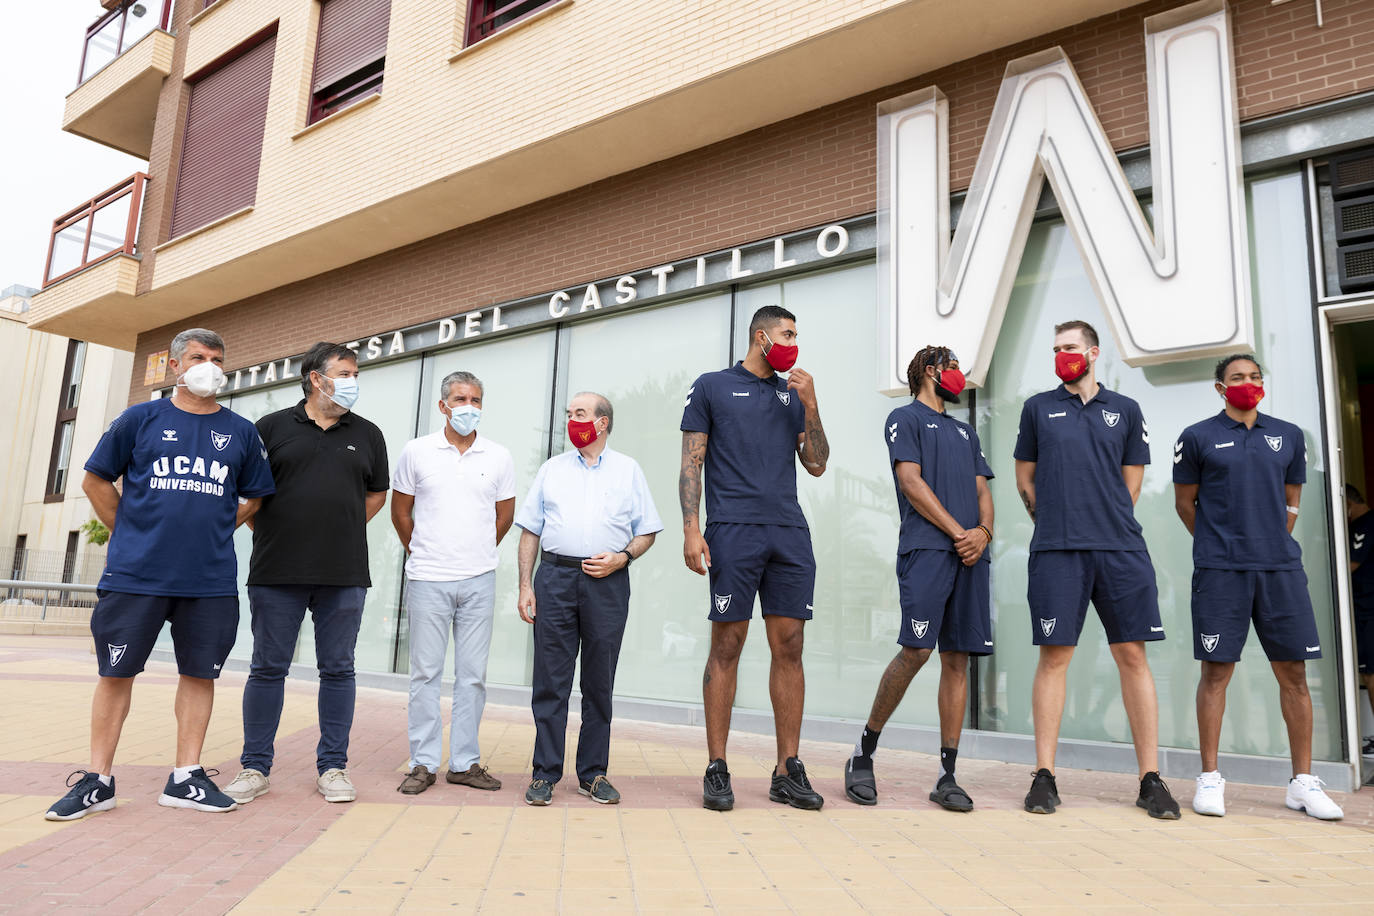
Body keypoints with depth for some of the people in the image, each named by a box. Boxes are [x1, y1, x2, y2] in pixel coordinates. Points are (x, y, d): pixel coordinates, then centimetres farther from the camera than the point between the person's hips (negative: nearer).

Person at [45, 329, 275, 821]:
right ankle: (96, 780, 18)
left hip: (211, 577, 2)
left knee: (199, 672, 5)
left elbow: (255, 497, 17)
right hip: (135, 573, -1)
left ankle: (186, 778, 16)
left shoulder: (240, 431, 8)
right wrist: (130, 533, 7)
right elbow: (96, 480, 10)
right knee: (116, 671, 5)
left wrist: (213, 531, 9)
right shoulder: (140, 419, 4)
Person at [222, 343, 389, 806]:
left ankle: (333, 767, 15)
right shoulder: (272, 427, 5)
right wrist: (267, 532, 5)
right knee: (268, 668, 5)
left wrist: (342, 530, 12)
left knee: (338, 669, 5)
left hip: (344, 574, 1)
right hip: (277, 574, -1)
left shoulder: (367, 434, 10)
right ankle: (254, 768, 17)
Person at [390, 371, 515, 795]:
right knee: (425, 672, 3)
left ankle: (465, 762, 16)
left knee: (473, 673, 6)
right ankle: (423, 763, 13)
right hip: (428, 580, -1)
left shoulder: (499, 457, 5)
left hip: (479, 582, 2)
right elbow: (400, 510, 11)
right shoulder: (416, 452, 2)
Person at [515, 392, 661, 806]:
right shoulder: (551, 469, 14)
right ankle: (544, 774, 10)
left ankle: (593, 774, 16)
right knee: (550, 681, 0)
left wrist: (622, 558, -8)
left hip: (607, 583, -1)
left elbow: (647, 531, 10)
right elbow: (530, 531, 12)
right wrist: (525, 585, 3)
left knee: (599, 683, 5)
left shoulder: (628, 470, 11)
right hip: (555, 578, 1)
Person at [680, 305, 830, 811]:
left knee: (789, 647, 2)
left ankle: (788, 771, 10)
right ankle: (716, 770, 6)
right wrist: (691, 530, -8)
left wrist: (810, 406, 4)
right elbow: (691, 465, 3)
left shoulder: (794, 394, 21)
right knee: (727, 647, -3)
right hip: (733, 531, -4)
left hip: (790, 532, 4)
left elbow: (816, 465, 15)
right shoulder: (711, 387, 9)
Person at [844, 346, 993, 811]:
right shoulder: (905, 418, 9)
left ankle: (947, 776, 5)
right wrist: (957, 531, -9)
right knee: (916, 651, -16)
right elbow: (911, 482, -3)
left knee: (958, 659, 1)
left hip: (970, 553, 6)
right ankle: (863, 753, 0)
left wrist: (983, 532, -1)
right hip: (926, 547, -6)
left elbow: (982, 490, 20)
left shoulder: (965, 431, 29)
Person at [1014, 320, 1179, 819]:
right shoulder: (1038, 408, 11)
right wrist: (1059, 523, 10)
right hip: (1056, 551, -1)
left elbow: (1131, 482, 15)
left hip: (1120, 550, 1)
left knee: (1132, 655, 2)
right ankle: (1044, 776, 5)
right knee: (1054, 656, -2)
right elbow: (1025, 479, 14)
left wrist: (1110, 527, 11)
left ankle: (1150, 778, 11)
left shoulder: (1125, 410, 13)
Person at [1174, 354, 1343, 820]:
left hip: (1281, 569, 3)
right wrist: (1221, 545, 10)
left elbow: (1291, 502, 20)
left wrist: (1272, 547, 14)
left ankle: (1303, 782, 16)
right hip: (1220, 572, -3)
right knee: (1216, 672, -2)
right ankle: (1210, 778, 8)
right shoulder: (1197, 438, 3)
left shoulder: (1288, 436, 13)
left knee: (1294, 672, 5)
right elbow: (1185, 503, 8)